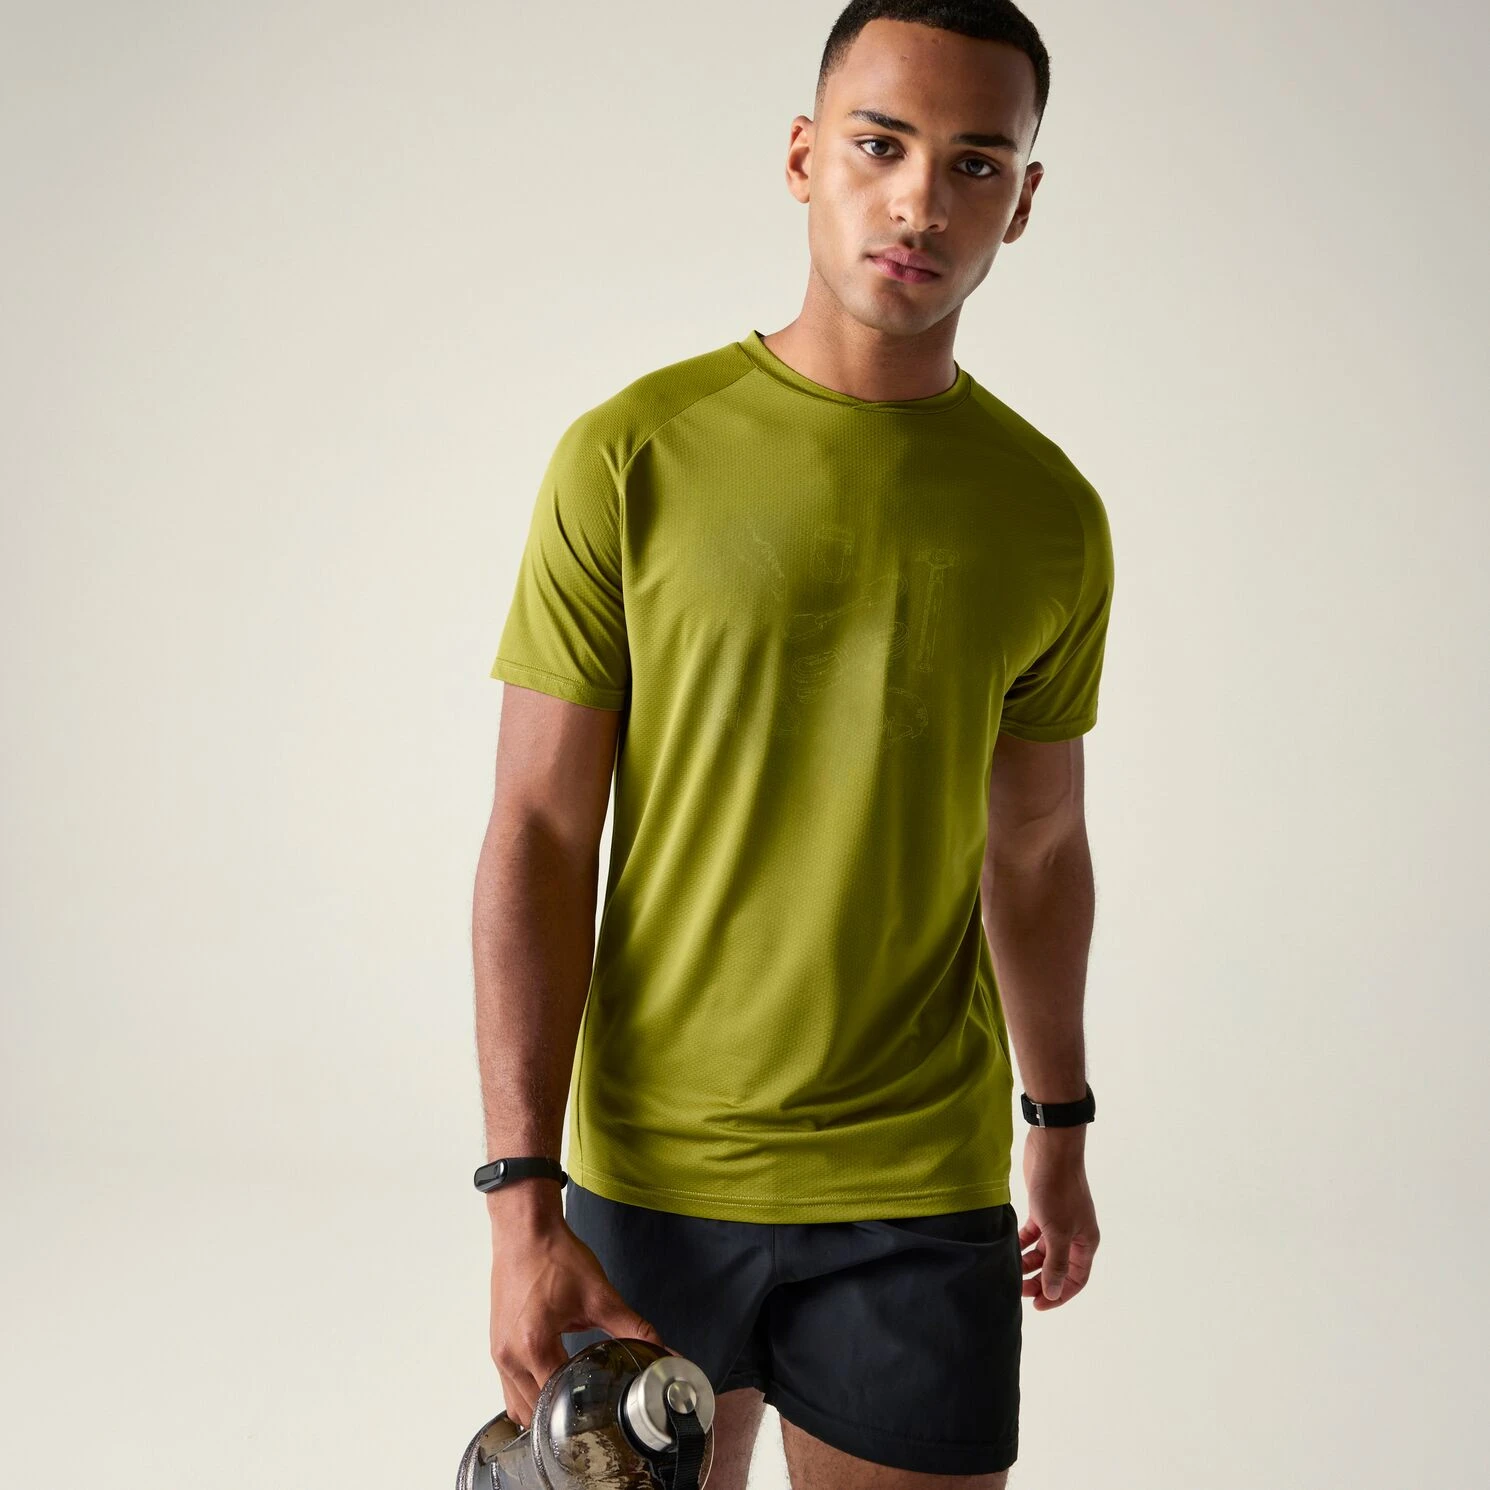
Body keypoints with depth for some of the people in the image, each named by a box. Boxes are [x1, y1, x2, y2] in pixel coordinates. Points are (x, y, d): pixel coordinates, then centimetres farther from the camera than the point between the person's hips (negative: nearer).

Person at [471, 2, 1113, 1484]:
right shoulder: (633, 458, -8)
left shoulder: (1050, 517, 0)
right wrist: (522, 1205, -13)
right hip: (646, 1168, -1)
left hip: (923, 1198, 1)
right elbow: (539, 838, -8)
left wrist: (1061, 1131, 19)